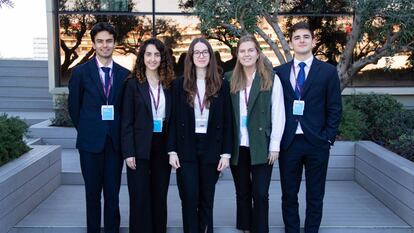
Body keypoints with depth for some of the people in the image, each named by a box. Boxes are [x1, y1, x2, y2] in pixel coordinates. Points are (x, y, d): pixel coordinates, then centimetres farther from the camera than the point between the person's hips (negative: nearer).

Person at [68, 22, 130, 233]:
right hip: (91, 141, -1)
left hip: (115, 141, 1)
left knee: (113, 193, 6)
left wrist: (121, 132, 4)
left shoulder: (124, 74, 4)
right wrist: (85, 130, 6)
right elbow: (74, 106, 6)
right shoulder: (80, 72, 0)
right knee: (92, 192, 8)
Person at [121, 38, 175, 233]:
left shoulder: (169, 84, 7)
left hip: (162, 146, 3)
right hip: (140, 147, -3)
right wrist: (128, 152, -11)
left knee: (160, 195, 10)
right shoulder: (133, 83, -2)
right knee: (140, 198, 2)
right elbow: (126, 121, -5)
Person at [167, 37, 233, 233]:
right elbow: (173, 120, 2)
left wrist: (226, 152, -3)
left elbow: (227, 122, 3)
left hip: (211, 149, 1)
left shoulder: (221, 85, 3)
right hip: (186, 149, 0)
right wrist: (172, 151, -4)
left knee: (207, 199, 9)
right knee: (189, 199, -1)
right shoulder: (179, 84, 3)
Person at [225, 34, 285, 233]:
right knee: (242, 193, 13)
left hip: (261, 146, -3)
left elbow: (278, 114, -3)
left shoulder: (271, 79, -2)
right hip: (237, 146, 3)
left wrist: (274, 146, -6)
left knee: (260, 194, 1)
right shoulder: (230, 80, 6)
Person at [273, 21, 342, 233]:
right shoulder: (279, 72, 7)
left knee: (315, 196, 9)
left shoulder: (328, 71, 3)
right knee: (289, 195, 9)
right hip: (288, 142, 1)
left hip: (316, 143, -1)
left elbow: (334, 109, 2)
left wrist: (328, 138, -6)